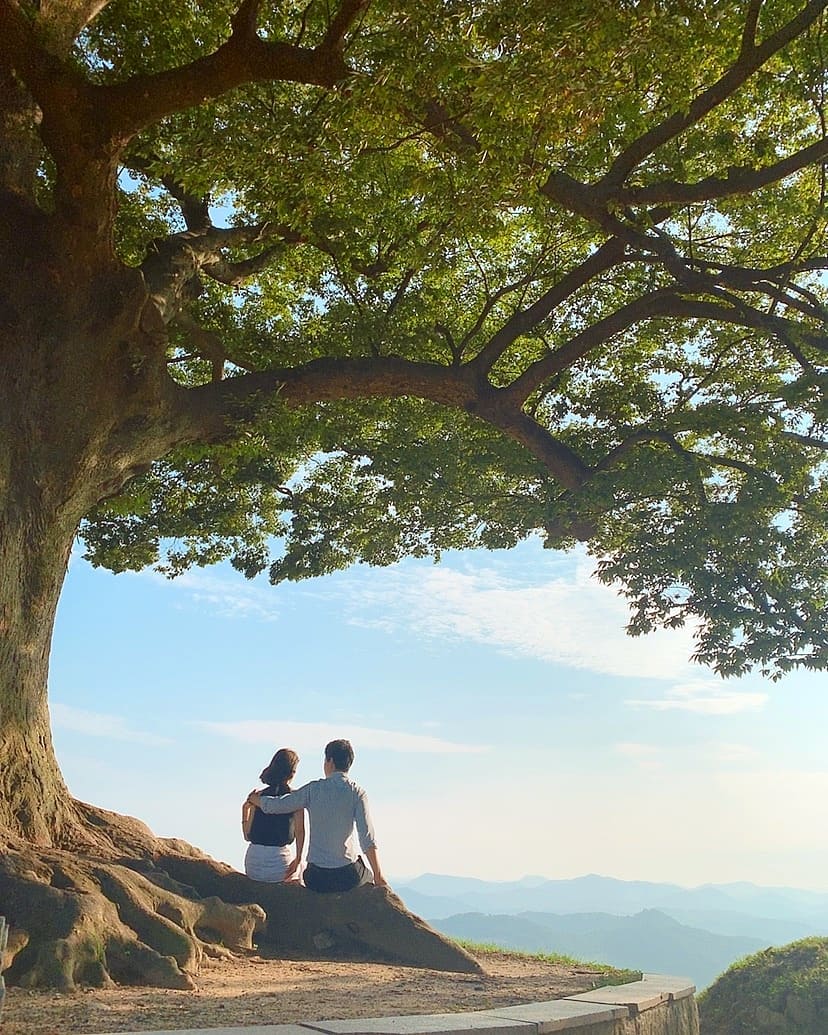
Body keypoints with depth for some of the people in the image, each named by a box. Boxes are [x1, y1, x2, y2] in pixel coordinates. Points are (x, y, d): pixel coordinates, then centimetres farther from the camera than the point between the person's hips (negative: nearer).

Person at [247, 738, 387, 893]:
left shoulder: (314, 789, -4)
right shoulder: (357, 793, -8)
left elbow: (274, 806, 3)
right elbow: (368, 839, -14)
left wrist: (254, 798, 24)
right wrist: (378, 876, -9)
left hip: (317, 880, 1)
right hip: (348, 876, -1)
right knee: (369, 878, 33)